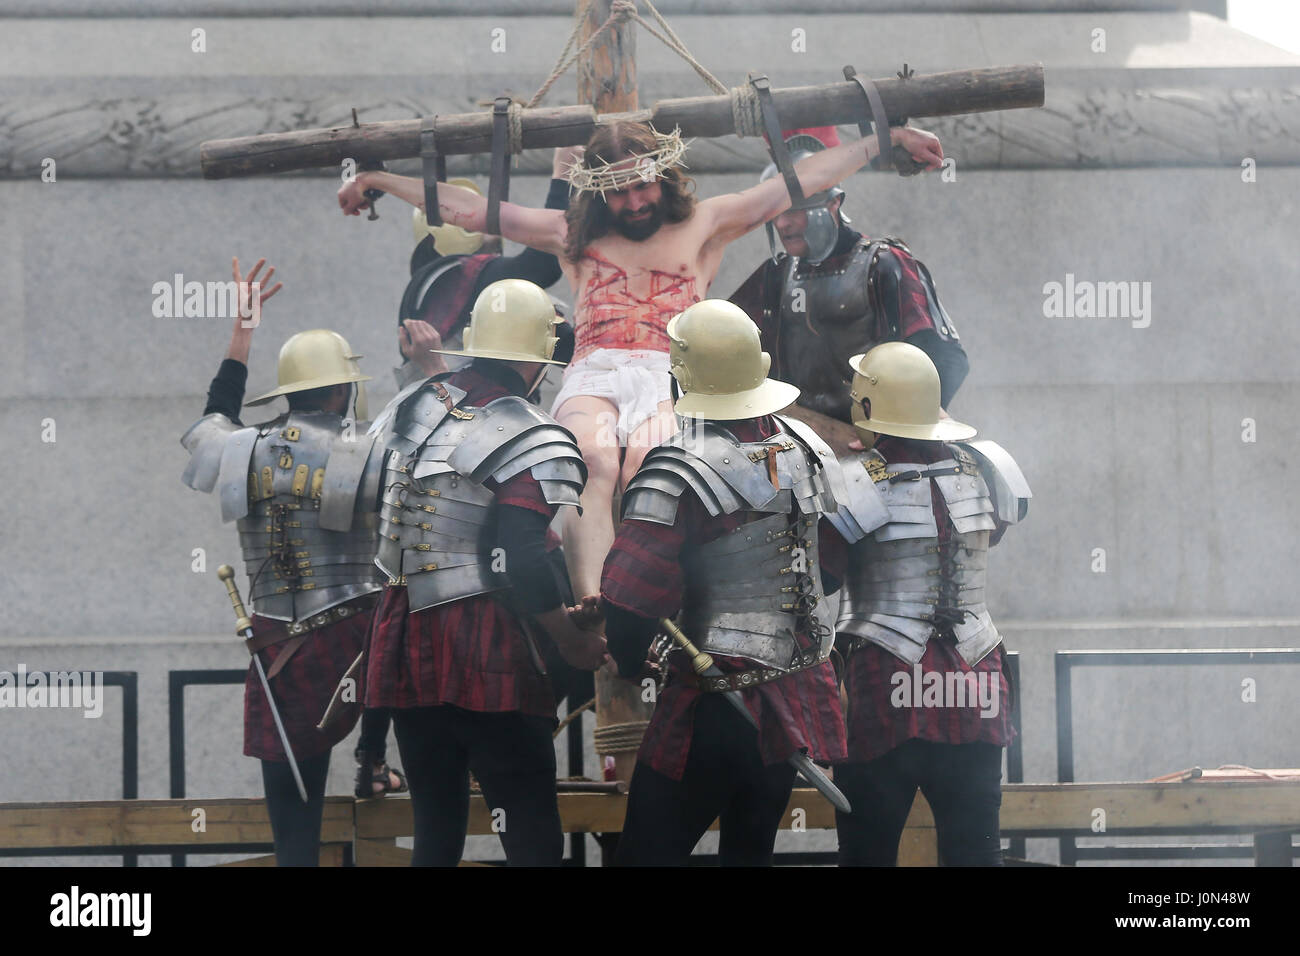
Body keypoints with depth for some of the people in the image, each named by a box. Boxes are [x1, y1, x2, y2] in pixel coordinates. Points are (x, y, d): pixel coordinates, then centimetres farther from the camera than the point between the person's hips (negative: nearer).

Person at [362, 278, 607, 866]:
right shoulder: (536, 446, -12)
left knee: (434, 832, 14)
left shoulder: (409, 406, 9)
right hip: (486, 656, -7)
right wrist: (575, 645, -9)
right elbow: (522, 564, -19)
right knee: (533, 837, -5)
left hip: (402, 641, 7)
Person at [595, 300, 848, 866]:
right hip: (800, 703, 7)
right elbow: (830, 567, 16)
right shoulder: (807, 449, 4)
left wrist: (628, 665, 0)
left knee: (648, 854, 0)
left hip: (716, 708, -7)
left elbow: (632, 596, -20)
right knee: (751, 851, 17)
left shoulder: (677, 473, -18)